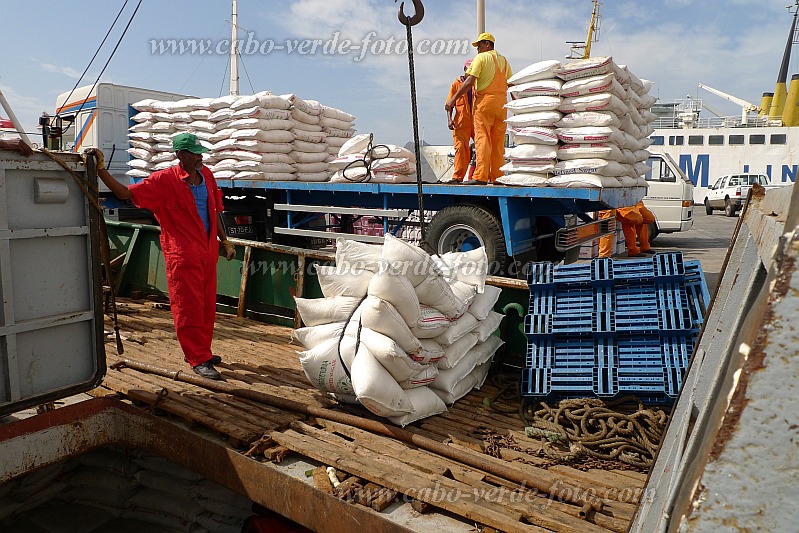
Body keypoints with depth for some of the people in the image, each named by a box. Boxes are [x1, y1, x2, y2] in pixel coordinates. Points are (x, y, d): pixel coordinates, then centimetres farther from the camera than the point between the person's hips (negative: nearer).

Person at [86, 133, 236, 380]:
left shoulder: (206, 175, 8)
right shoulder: (164, 180, -9)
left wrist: (225, 241, 18)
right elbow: (126, 193, -11)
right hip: (182, 254, -6)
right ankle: (198, 360, 6)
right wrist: (100, 169, -20)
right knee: (188, 307, -2)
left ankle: (202, 351, 28)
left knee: (207, 305, 13)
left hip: (208, 252, 6)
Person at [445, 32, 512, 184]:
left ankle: (481, 176, -17)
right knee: (498, 142, 7)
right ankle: (497, 176, 8)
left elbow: (469, 82, -10)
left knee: (482, 139, -10)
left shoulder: (481, 58, 0)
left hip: (484, 99, -6)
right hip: (501, 102, 6)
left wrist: (453, 99, -10)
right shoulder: (503, 60, 18)